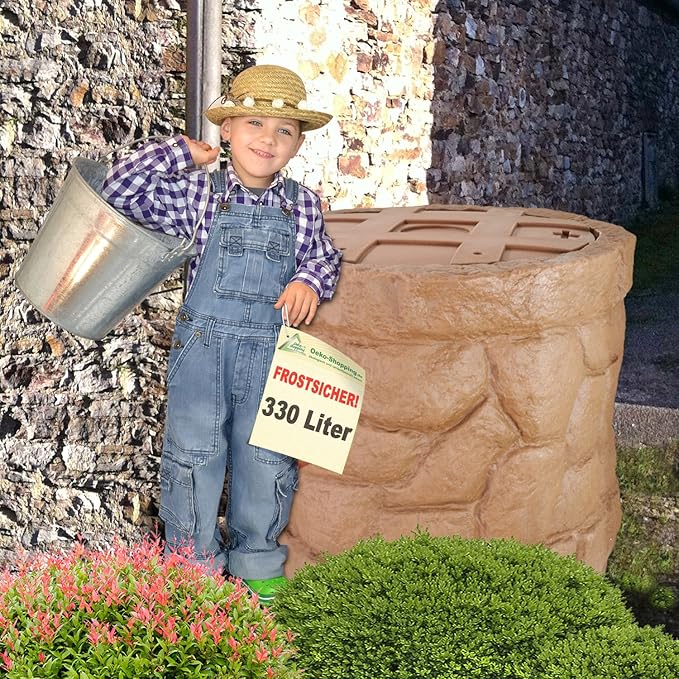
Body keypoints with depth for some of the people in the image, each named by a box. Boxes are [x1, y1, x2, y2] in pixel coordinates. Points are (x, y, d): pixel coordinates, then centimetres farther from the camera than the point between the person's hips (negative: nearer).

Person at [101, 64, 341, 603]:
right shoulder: (199, 194, -2)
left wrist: (311, 279, -7)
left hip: (272, 351, 2)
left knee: (266, 461, 10)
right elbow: (121, 192, -6)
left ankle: (257, 562, 28)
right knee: (194, 455, 6)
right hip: (203, 343, -1)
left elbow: (325, 255, 14)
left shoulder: (303, 205, 4)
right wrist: (180, 153, -5)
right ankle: (192, 563, 23)